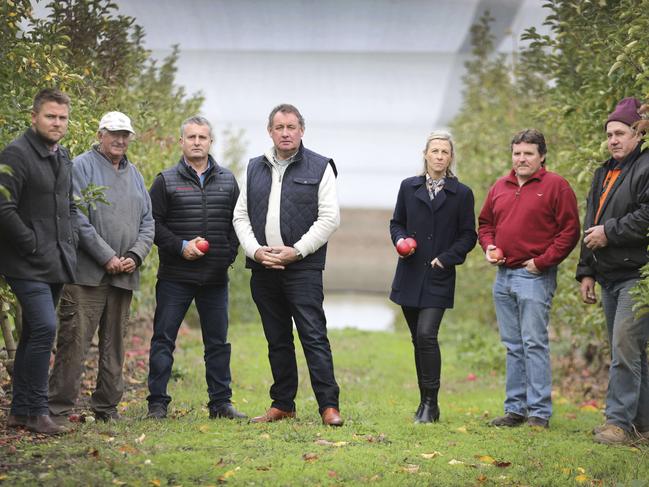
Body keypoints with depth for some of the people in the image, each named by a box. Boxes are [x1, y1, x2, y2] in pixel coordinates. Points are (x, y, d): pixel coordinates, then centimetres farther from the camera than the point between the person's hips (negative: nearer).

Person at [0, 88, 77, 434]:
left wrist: (70, 239, 13)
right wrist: (32, 244, -17)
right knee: (44, 328, -18)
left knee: (34, 333, 11)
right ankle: (35, 410, -10)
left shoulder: (63, 157, 16)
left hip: (56, 263, 8)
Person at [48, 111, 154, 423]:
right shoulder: (82, 166, -2)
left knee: (114, 345, 10)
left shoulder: (134, 175, 19)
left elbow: (147, 222, 18)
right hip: (87, 272, -6)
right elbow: (78, 218, -11)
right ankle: (59, 409, -6)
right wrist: (107, 257, -14)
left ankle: (107, 407, 18)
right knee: (74, 341, -9)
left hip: (124, 275, 7)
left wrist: (135, 255, 0)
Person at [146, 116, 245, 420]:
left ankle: (220, 401, 16)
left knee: (217, 341, 8)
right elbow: (152, 223, -2)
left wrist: (230, 253, -2)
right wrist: (180, 246, -13)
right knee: (163, 339, -1)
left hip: (216, 278, 3)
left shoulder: (227, 181, 10)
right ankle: (157, 403, 4)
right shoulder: (166, 181, 1)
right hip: (175, 277, -3)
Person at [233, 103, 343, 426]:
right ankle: (282, 405, 17)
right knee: (277, 339, 10)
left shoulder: (319, 168, 1)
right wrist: (255, 251, -4)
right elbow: (240, 216, 13)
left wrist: (296, 251, -13)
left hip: (303, 267, -5)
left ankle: (329, 405, -9)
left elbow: (330, 218, -5)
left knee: (314, 336, -10)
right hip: (263, 267, 5)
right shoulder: (255, 169, 14)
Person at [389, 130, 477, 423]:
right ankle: (426, 402, 18)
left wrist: (446, 258, -10)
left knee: (426, 335, -17)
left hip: (439, 278, -3)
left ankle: (430, 404, -9)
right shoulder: (409, 187, 8)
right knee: (418, 340, 8)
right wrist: (401, 240, -5)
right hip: (410, 275, 3)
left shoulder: (462, 194, 1)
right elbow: (396, 223, 16)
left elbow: (468, 236, 3)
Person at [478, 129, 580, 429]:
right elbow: (485, 223, 24)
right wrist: (489, 247, 4)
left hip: (535, 277, -6)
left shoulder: (555, 186, -5)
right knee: (513, 346, 11)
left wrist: (542, 261, -13)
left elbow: (569, 230, -9)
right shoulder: (500, 187, 14)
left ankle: (539, 412, -4)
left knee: (534, 344, -8)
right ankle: (515, 409, 17)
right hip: (503, 276, 7)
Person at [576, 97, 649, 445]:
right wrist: (586, 271, 19)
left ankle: (619, 420, -9)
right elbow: (591, 226, 23)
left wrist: (609, 232, -14)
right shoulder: (604, 173, 20)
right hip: (609, 277, 9)